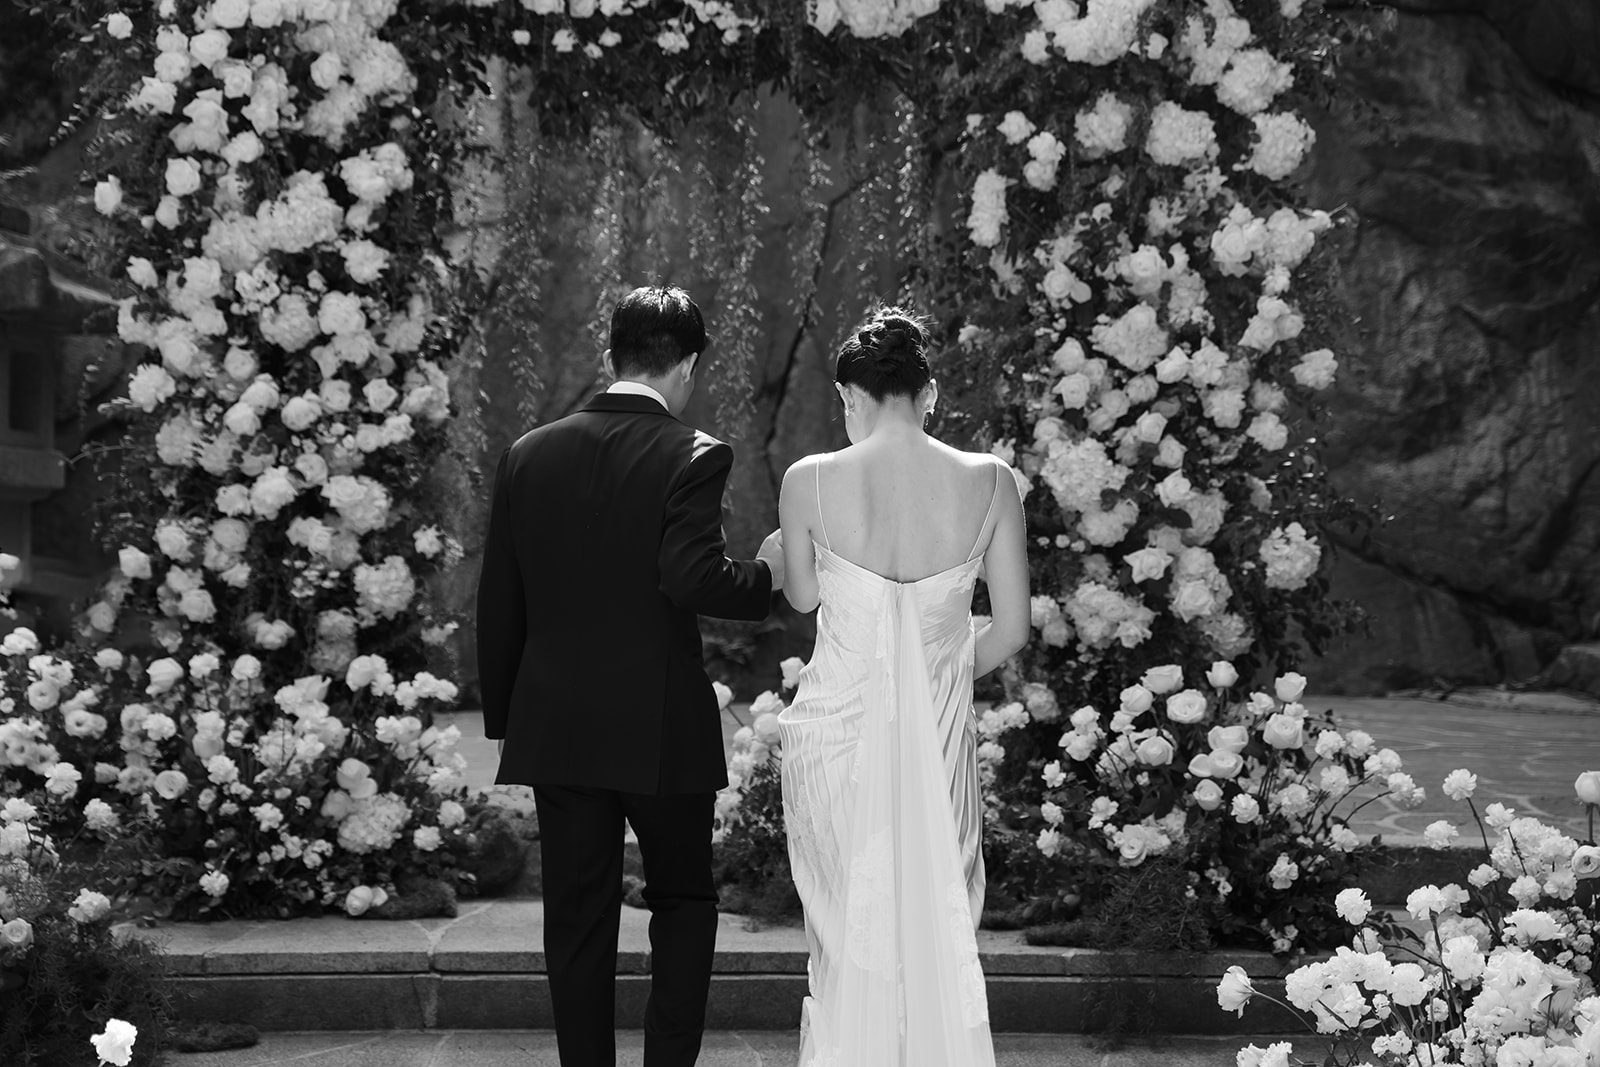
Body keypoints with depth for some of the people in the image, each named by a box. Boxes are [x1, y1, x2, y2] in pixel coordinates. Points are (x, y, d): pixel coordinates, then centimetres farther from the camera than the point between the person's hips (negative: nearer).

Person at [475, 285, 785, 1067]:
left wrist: (503, 720, 14)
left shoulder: (528, 455, 4)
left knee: (577, 922, 9)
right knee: (683, 899, 14)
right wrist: (764, 576, -3)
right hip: (661, 731, -3)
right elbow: (694, 577, -23)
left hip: (555, 730, 3)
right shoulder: (692, 457, -10)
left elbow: (497, 606, 6)